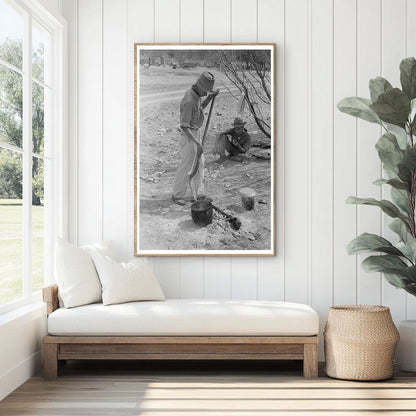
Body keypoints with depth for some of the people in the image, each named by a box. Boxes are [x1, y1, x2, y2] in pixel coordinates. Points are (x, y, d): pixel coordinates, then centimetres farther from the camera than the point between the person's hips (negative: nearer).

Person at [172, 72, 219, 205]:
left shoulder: (195, 93, -1)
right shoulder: (189, 101, -29)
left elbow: (201, 107, 19)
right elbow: (184, 126, -27)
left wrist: (210, 97, 1)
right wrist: (197, 143, -29)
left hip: (195, 133, 10)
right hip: (189, 136, -10)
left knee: (200, 163, 17)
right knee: (186, 165, 2)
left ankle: (199, 193, 29)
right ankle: (178, 195, 15)